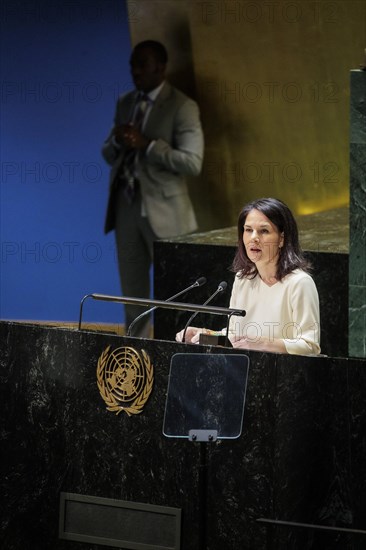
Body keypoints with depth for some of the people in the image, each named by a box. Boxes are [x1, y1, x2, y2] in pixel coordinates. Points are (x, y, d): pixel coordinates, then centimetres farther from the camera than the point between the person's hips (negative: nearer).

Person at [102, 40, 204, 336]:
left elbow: (192, 162, -18)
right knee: (133, 292, 11)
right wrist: (118, 141, -7)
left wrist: (146, 144, -21)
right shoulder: (125, 103, 12)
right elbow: (109, 154, 15)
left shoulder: (182, 106, -9)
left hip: (163, 210, -6)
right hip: (126, 206, 6)